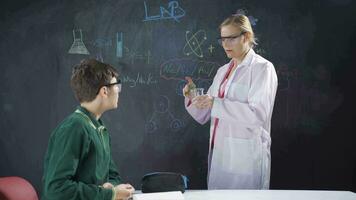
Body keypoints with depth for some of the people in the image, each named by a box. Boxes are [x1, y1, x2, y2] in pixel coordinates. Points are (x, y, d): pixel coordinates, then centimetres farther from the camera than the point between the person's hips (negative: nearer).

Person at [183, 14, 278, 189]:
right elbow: (204, 116, 14)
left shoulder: (262, 68, -6)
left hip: (245, 156, -6)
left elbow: (258, 114, -19)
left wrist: (216, 104, -25)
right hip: (218, 154, 7)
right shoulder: (222, 71, 15)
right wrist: (192, 98, -5)